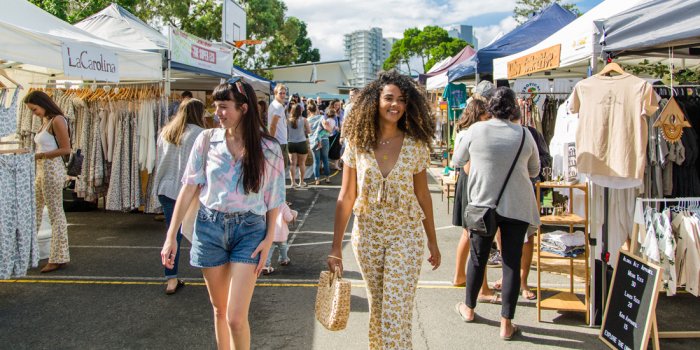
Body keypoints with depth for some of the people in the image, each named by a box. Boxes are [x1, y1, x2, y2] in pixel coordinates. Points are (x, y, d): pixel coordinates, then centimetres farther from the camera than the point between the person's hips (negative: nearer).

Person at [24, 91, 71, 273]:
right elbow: (45, 147, 16)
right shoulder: (45, 121, 17)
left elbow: (66, 149, -15)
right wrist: (34, 155, -1)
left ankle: (59, 258, 3)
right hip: (41, 170, 9)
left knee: (56, 214, -3)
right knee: (34, 212, 13)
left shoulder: (57, 120, -9)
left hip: (52, 169, -9)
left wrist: (40, 155, -17)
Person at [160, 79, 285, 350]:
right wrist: (171, 236, -2)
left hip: (249, 229, -2)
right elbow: (189, 188, 0)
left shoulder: (269, 149, -5)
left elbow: (273, 199, 2)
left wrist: (269, 239, -4)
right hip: (210, 226, 2)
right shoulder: (207, 139, -3)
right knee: (219, 309, 14)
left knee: (236, 317, -7)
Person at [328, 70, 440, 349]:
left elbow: (422, 195, 3)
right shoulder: (357, 143, -5)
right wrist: (336, 247, -4)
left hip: (405, 235, -1)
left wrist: (432, 242, 8)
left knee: (397, 315, -3)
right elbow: (346, 196, -3)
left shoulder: (416, 146, -6)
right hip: (367, 234, 2)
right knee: (376, 307, 18)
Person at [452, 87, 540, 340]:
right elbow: (535, 170, 11)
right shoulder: (524, 134, -2)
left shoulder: (476, 130, -6)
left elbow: (457, 161, 7)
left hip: (482, 204, 0)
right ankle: (506, 324, 10)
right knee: (512, 262, 5)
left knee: (478, 257, 15)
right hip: (517, 206, 0)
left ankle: (469, 309, 33)